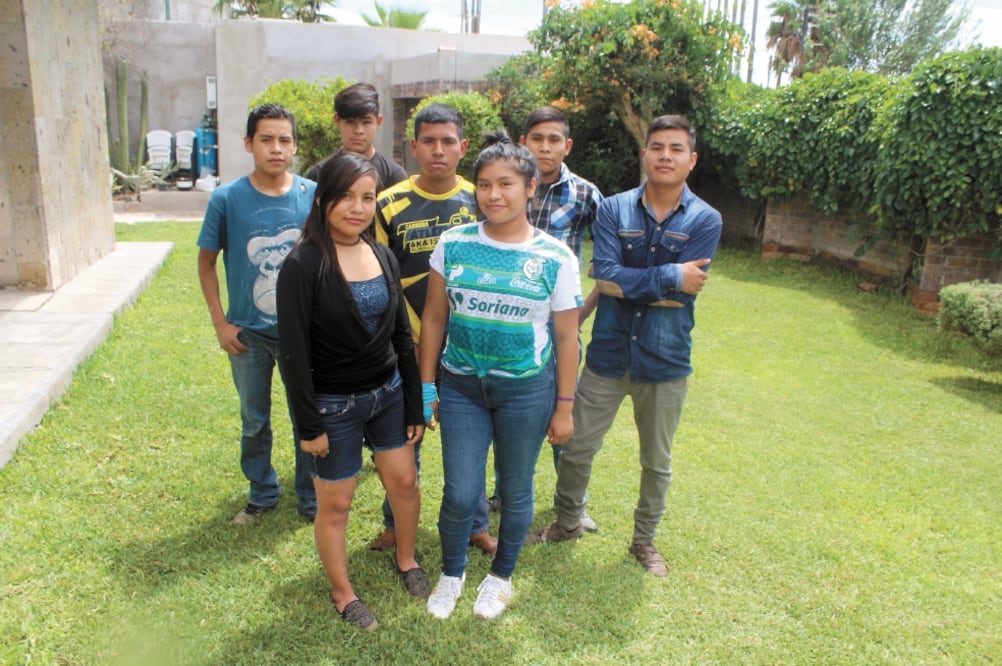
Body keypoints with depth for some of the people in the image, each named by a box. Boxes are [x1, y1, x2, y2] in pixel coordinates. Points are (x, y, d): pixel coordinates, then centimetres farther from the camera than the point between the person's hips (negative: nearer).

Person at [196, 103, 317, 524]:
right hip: (248, 332, 1)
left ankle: (310, 497, 30)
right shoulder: (226, 199, -9)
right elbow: (206, 261, 2)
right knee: (254, 421, 16)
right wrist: (220, 323, -3)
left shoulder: (313, 196, -8)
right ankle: (262, 494, 37)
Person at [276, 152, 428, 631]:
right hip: (333, 405, -5)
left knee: (404, 481, 14)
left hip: (388, 392, 5)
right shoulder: (303, 265, -17)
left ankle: (406, 559, 41)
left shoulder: (382, 257, 1)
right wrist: (308, 424, -15)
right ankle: (342, 593, 31)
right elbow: (292, 352, -16)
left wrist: (414, 404, 7)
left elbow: (402, 335, 6)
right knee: (335, 502, 9)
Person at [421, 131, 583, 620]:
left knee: (515, 491, 14)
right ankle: (452, 572, 34)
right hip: (462, 386, 1)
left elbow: (566, 337, -3)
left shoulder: (555, 258, -8)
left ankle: (501, 576, 40)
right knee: (459, 494, 4)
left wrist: (564, 407, -1)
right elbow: (434, 318, 3)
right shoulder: (453, 244, -3)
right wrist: (427, 386, 2)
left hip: (527, 390, -1)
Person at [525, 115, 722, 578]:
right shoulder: (614, 209, -6)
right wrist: (670, 278, -20)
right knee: (576, 448, 12)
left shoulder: (705, 220, -7)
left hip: (665, 360, 0)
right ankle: (568, 523, 39)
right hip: (608, 354, 1)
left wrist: (626, 282, -16)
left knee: (657, 462, 17)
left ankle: (645, 539, 40)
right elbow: (606, 276, -19)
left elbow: (684, 293, -18)